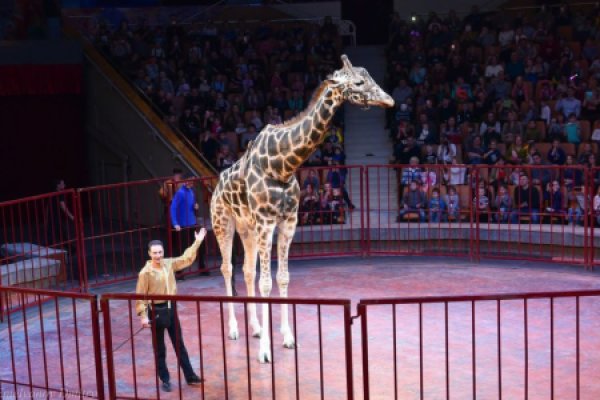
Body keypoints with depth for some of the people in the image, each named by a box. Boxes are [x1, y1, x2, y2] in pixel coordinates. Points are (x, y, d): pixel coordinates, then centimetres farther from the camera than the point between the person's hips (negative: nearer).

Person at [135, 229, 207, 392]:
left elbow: (186, 259, 14)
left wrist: (197, 243, 12)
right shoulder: (145, 273, -15)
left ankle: (190, 376, 22)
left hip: (171, 308, 5)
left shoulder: (169, 264, 0)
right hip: (156, 311, -5)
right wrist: (143, 316, -18)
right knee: (159, 349, 8)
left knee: (179, 345, 13)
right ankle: (165, 380, 20)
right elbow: (140, 296, -13)